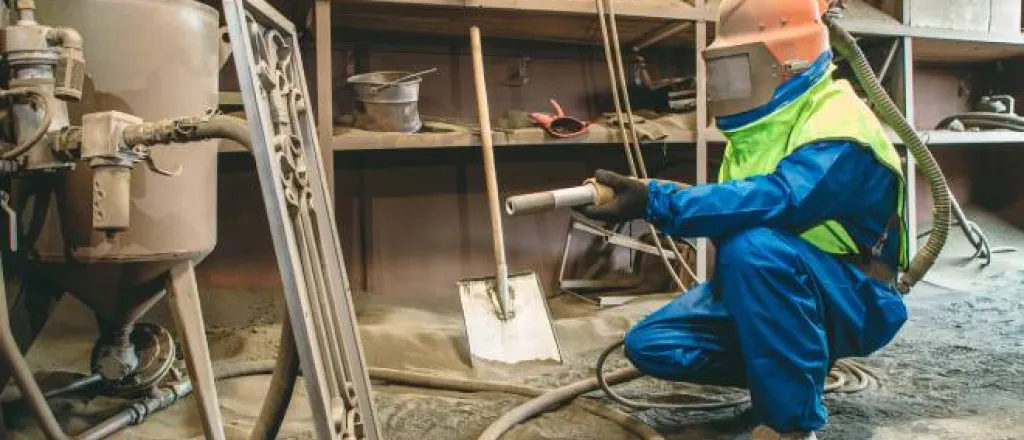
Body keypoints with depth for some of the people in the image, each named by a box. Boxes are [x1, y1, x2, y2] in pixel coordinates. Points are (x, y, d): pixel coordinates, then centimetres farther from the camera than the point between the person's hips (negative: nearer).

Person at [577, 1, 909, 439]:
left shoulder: (840, 128, -22)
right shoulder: (762, 124, 6)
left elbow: (779, 199, -39)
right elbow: (735, 207, 4)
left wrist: (654, 201, -42)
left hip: (854, 303, -7)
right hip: (766, 297, 8)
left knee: (754, 246, -38)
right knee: (650, 345, -6)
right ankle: (796, 367, 8)